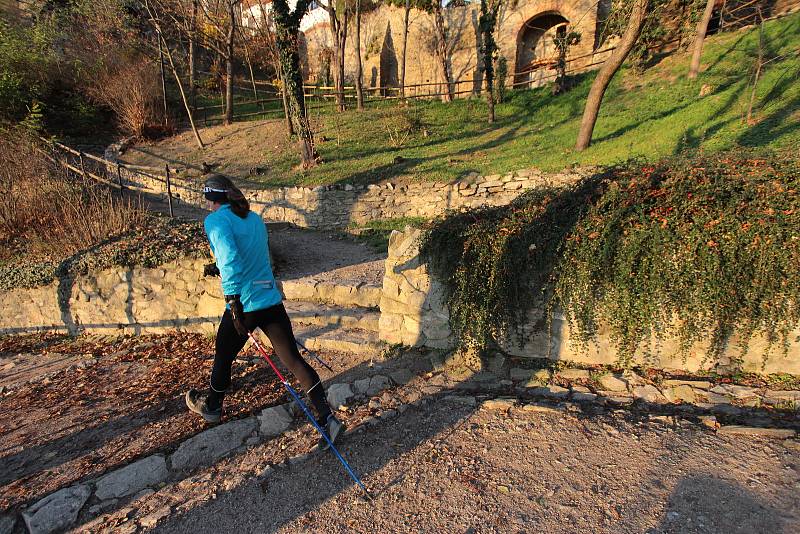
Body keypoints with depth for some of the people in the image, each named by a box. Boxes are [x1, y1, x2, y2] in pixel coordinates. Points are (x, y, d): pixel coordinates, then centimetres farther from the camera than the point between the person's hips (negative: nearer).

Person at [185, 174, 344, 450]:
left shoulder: (216, 220, -7)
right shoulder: (254, 218, 15)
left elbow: (230, 260, -22)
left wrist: (233, 303, -23)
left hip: (244, 305, -5)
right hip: (272, 300, 6)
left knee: (223, 357, 21)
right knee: (294, 360, 4)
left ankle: (211, 406, 46)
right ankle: (327, 418, -1)